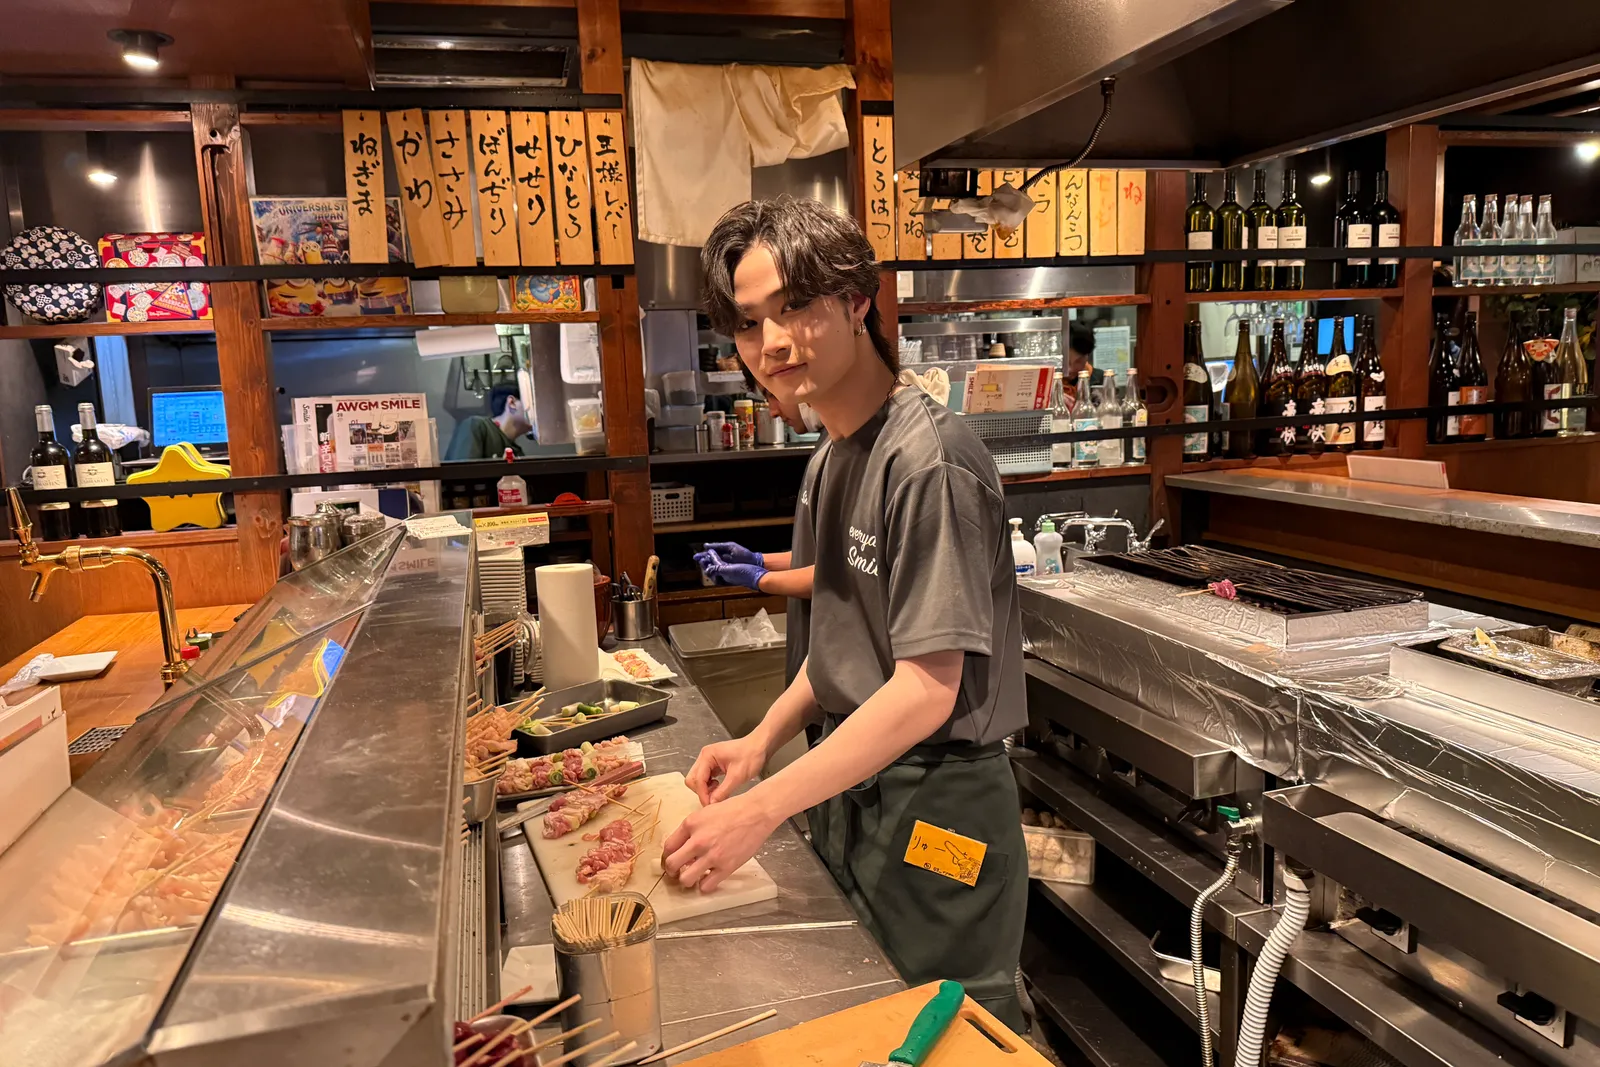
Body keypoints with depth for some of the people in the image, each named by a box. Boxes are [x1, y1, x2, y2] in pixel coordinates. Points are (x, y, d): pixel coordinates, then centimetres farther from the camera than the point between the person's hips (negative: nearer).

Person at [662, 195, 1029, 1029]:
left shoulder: (926, 460, -22)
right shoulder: (834, 455, 6)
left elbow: (927, 689, -25)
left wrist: (763, 807, -26)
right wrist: (765, 738, 3)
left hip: (931, 801, -8)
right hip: (851, 779, 9)